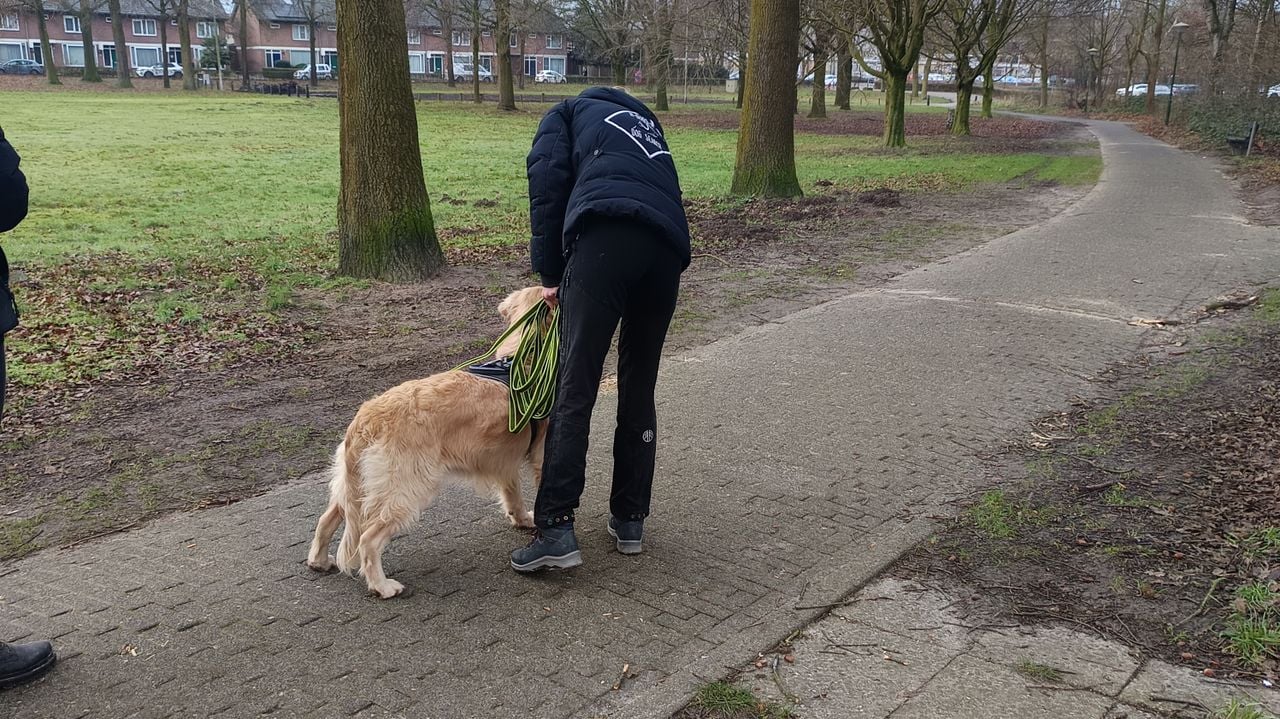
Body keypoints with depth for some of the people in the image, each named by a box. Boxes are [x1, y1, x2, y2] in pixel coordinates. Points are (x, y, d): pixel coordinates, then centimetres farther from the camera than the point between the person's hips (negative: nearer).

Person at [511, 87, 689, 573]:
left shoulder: (567, 112, 26)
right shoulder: (647, 121, 40)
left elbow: (548, 181, 7)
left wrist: (550, 273, 10)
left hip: (606, 236, -5)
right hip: (668, 246, 5)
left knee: (575, 389, -6)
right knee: (639, 391, 14)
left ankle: (556, 530, -9)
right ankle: (630, 520, 20)